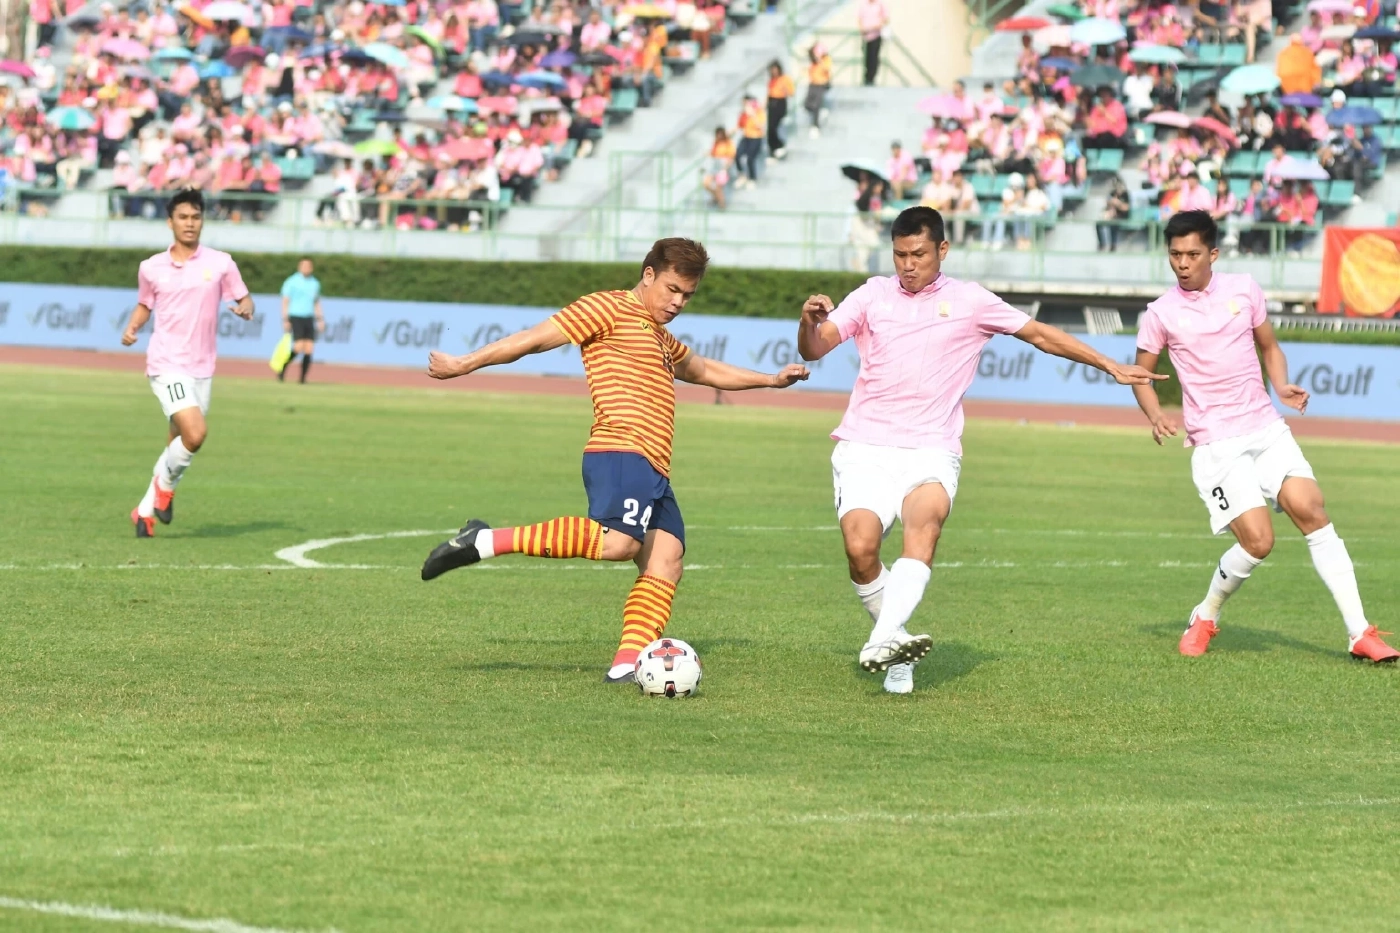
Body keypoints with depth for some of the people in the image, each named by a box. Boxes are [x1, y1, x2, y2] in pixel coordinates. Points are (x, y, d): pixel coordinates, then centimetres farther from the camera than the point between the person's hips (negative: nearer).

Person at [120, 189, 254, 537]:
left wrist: (245, 307, -15)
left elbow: (244, 298, 8)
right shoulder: (151, 268, 3)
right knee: (195, 433, -22)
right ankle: (166, 485, 5)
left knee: (180, 445, 9)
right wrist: (132, 328, -1)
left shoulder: (220, 263, 2)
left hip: (201, 368, 3)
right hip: (167, 364, -3)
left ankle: (146, 510, 26)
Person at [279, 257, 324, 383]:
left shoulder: (315, 283, 13)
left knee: (309, 349, -5)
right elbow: (285, 302, -6)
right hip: (295, 317, -5)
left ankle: (303, 378, 2)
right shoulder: (292, 282, -4)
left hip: (308, 319, 5)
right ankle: (282, 369, 1)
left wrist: (320, 320, 13)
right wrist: (285, 320, -13)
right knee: (299, 347, -18)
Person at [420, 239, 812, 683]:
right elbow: (536, 338, 0)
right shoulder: (609, 309, 4)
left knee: (666, 559, -8)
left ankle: (628, 664, -17)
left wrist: (771, 380, 50)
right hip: (621, 451, -10)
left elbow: (705, 370, 51)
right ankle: (485, 541, -27)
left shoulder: (660, 337, 33)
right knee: (618, 541, -30)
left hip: (654, 471, 10)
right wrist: (463, 365, -1)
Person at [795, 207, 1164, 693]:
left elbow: (1040, 334, 19)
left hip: (930, 450, -1)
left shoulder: (969, 301, 10)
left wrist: (1112, 367, 20)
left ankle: (884, 641, -47)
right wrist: (810, 320, -18)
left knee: (925, 523, -31)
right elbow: (813, 350, 5)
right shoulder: (873, 296, 11)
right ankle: (896, 650, 0)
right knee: (860, 547, -21)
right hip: (865, 448, 1)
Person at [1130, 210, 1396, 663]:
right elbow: (1142, 374, 9)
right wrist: (1155, 416, -10)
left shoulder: (1244, 289, 5)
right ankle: (1205, 617, 13)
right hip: (1215, 444, -3)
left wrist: (1282, 385, -2)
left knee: (1310, 509, -13)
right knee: (1257, 541, -15)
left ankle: (1360, 633, -10)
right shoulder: (1160, 314, -1)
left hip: (1266, 428, 3)